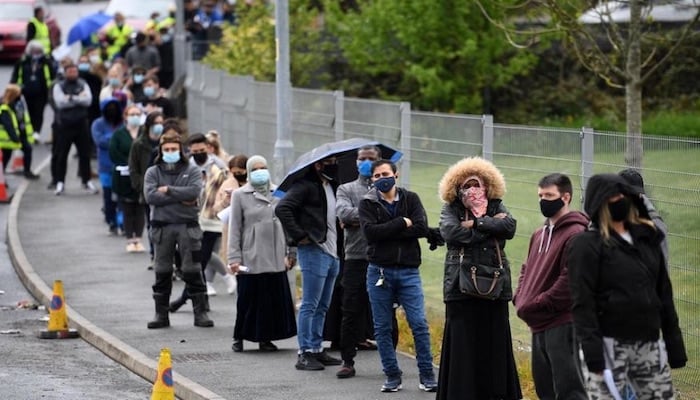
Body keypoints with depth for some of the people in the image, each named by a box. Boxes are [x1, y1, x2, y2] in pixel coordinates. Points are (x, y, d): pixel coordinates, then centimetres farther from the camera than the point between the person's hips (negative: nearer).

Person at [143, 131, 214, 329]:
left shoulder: (192, 171, 6)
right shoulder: (153, 172, 7)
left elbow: (194, 191, -12)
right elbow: (150, 196, -9)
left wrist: (168, 190, -9)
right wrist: (180, 199, -11)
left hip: (187, 226, -1)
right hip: (162, 226, 1)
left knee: (192, 271, -1)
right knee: (162, 273, 5)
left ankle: (200, 313, 2)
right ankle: (161, 314, 12)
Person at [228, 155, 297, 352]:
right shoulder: (240, 195, 3)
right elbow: (234, 229, 1)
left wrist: (291, 253, 11)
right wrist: (234, 258, -5)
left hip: (276, 258, 3)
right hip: (251, 258, -3)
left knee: (275, 298, 1)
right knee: (248, 299, 0)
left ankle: (265, 338, 10)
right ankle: (239, 338, 12)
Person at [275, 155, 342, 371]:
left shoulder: (331, 187, 17)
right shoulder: (306, 186, -10)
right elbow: (282, 208, -21)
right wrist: (299, 236, -20)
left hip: (331, 253, 9)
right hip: (314, 251, -9)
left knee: (322, 306, 13)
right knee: (310, 305, -7)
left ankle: (317, 349, 20)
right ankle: (304, 353, -5)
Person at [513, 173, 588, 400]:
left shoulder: (575, 235, -12)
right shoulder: (540, 235, 17)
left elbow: (570, 281, -19)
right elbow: (527, 270, 26)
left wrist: (537, 305, -16)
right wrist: (521, 300, 8)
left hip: (562, 326, -9)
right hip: (538, 326, 9)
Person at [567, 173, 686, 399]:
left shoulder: (647, 238, 13)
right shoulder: (587, 245, -5)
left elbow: (664, 293, 16)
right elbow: (583, 304, -11)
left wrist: (674, 345, 12)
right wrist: (593, 353, -19)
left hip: (649, 344, 6)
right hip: (610, 345, -6)